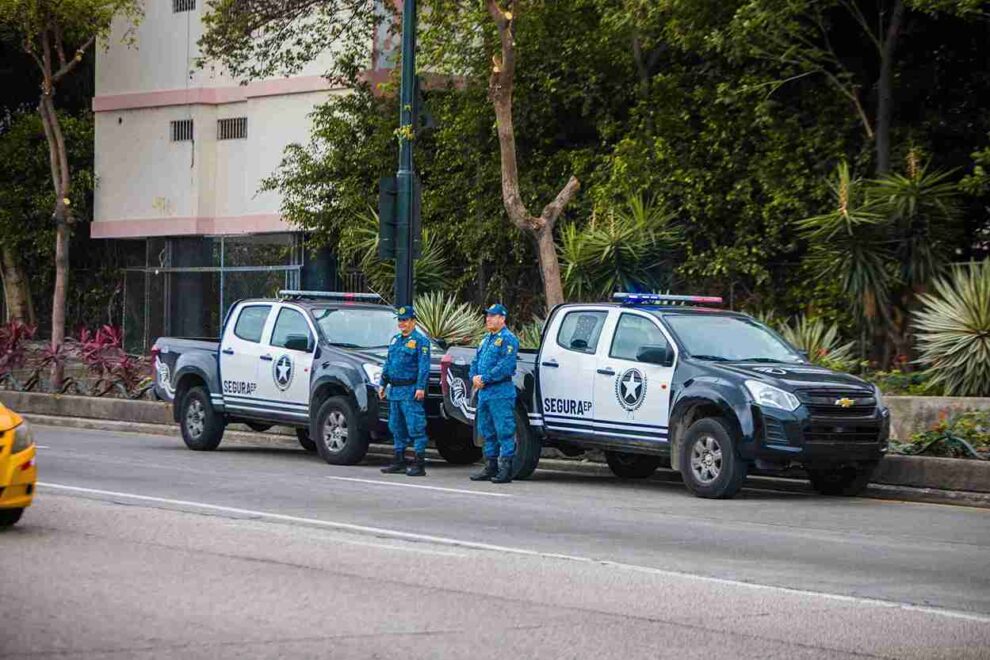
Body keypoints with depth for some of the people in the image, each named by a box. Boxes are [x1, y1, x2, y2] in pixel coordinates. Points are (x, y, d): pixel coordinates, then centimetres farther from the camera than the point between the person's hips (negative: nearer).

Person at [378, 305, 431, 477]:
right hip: (395, 390, 8)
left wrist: (420, 387, -18)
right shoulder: (395, 340, 18)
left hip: (411, 391, -8)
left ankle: (419, 464, -9)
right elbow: (388, 364, 23)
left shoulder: (420, 340, -5)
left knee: (415, 427, -9)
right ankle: (399, 461, 20)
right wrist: (382, 384, 18)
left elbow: (423, 366, -12)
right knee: (396, 427, 12)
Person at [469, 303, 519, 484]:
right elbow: (476, 361, 21)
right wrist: (474, 377, 0)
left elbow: (506, 366, -19)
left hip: (501, 392, -10)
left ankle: (506, 469, -9)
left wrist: (485, 378, -18)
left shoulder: (508, 339, -8)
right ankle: (491, 467, 21)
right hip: (483, 392, 10)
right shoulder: (486, 339, 21)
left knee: (504, 431, -8)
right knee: (487, 431, 13)